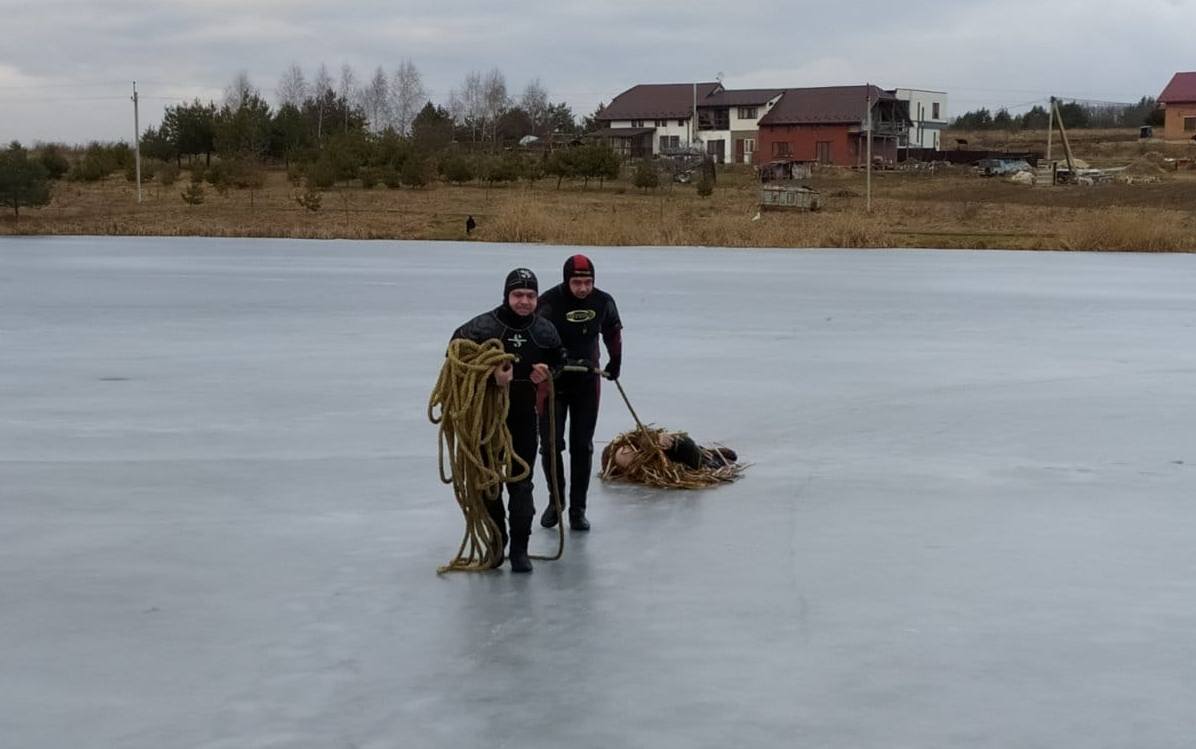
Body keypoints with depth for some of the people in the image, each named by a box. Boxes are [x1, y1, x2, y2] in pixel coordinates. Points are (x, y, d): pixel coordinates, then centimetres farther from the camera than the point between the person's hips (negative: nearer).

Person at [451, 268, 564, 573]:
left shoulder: (544, 330, 0)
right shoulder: (483, 326, -13)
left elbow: (558, 359, 16)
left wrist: (546, 371, -6)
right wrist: (490, 372, -31)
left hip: (523, 414, 2)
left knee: (521, 482, -1)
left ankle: (519, 549, 3)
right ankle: (496, 542, 26)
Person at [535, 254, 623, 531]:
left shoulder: (603, 302, -7)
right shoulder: (549, 302, -20)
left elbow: (613, 331, 13)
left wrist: (615, 363, 23)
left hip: (587, 381, 2)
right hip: (552, 380, -2)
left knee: (582, 446, 4)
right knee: (550, 443, -1)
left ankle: (578, 508, 13)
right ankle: (556, 501, 21)